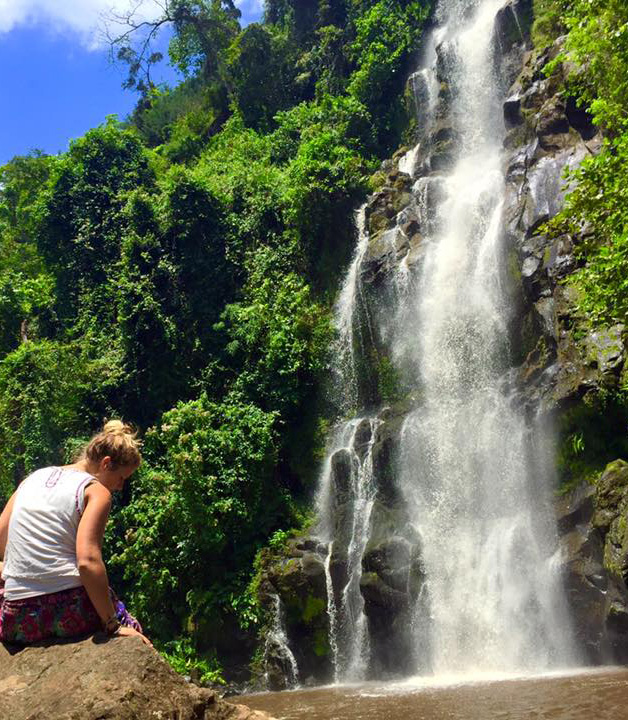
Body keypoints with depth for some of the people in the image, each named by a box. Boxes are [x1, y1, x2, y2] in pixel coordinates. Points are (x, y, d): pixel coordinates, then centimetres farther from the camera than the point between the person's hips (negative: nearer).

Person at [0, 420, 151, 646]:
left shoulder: (34, 477, 13)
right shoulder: (96, 491, -5)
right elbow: (88, 562, -18)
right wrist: (113, 626, -12)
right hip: (69, 614, -4)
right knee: (132, 634, 20)